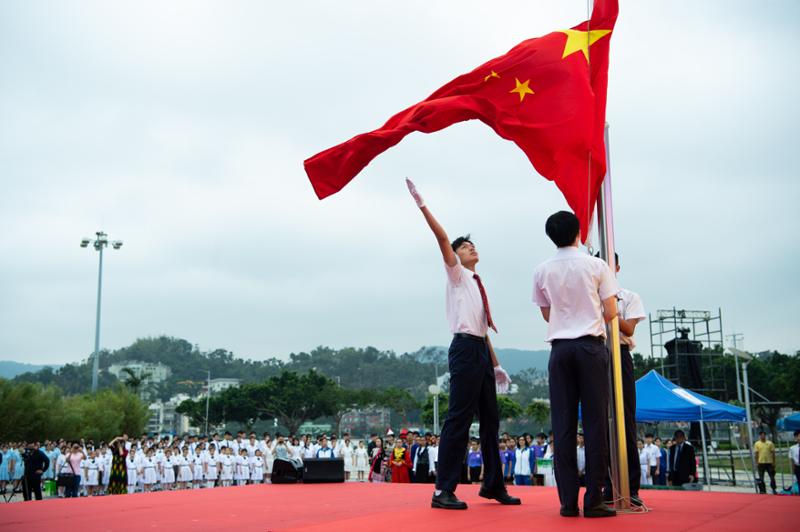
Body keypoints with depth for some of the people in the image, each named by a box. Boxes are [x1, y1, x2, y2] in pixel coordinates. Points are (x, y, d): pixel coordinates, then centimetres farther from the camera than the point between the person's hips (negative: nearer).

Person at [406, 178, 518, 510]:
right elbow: (442, 237, -11)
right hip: (465, 349, -8)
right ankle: (443, 490, -9)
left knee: (490, 420, 12)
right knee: (459, 419, -12)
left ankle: (493, 485, 22)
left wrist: (495, 365, 21)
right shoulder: (456, 274, 4)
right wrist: (422, 205, -17)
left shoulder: (478, 284, 22)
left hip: (481, 352, 8)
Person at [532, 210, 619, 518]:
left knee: (563, 424, 2)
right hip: (591, 345, -2)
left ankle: (568, 501, 2)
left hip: (560, 348, 2)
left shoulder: (542, 271, 7)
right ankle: (593, 501, -2)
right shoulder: (596, 265, 0)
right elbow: (610, 313, 2)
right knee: (595, 422, -1)